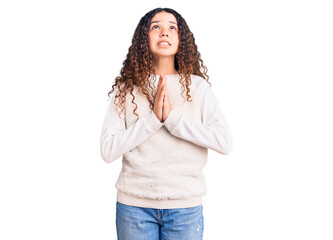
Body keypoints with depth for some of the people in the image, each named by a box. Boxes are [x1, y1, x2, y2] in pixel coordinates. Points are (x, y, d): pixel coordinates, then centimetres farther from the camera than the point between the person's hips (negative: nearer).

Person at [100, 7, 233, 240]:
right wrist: (152, 119, -16)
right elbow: (108, 150, -8)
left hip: (185, 206, 0)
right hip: (134, 204, 0)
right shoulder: (127, 88, 0)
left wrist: (172, 118, -16)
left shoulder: (198, 87, 0)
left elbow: (225, 142, -11)